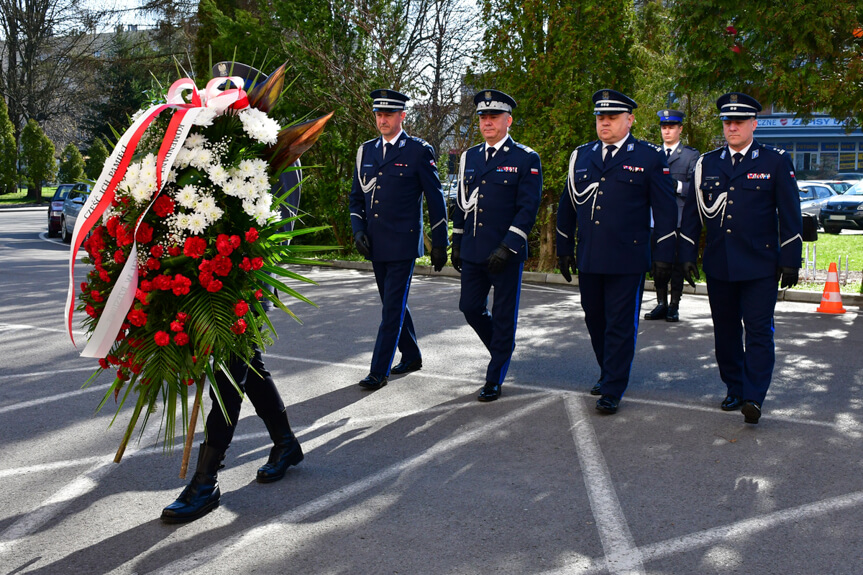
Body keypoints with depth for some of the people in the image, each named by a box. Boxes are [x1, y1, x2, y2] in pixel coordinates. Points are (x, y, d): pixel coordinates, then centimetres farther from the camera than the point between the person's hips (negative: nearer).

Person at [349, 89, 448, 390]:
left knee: (393, 307, -6)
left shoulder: (419, 151, -4)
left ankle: (379, 371, -1)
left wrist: (439, 244, -4)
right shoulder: (366, 151, 11)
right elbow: (357, 196, 16)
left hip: (403, 243, -6)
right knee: (393, 303, 16)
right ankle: (411, 356, 32)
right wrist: (358, 229, 0)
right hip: (375, 243, 6)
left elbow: (436, 199, -3)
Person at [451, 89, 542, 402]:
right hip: (473, 252, 6)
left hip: (506, 254, -5)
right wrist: (456, 243, 15)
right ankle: (502, 352, 36)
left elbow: (528, 209, -12)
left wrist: (507, 248, -19)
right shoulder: (469, 157, 11)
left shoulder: (526, 159, -6)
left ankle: (495, 380, 16)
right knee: (470, 307, 10)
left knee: (503, 316, 4)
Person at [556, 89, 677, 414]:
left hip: (627, 260, -4)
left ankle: (612, 391, 9)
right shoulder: (581, 156, 12)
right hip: (589, 260, 5)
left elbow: (665, 210, -1)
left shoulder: (649, 157, 0)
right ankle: (609, 373, 35)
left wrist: (664, 256, -6)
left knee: (620, 326, 0)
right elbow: (567, 205, 17)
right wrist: (564, 250, 16)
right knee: (595, 322, 15)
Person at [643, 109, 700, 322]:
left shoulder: (691, 155, 6)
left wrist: (677, 186, -16)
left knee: (677, 263, -2)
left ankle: (674, 307, 5)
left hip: (679, 218, -3)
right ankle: (661, 304, 14)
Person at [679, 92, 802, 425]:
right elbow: (692, 212, 11)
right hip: (718, 266, 4)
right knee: (725, 332, 11)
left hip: (760, 266, -3)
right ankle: (734, 390, 24)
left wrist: (790, 261, -5)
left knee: (758, 331, -6)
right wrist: (688, 256, 6)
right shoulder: (707, 164, 9)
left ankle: (754, 397, -4)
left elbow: (790, 215, 0)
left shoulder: (776, 162, 1)